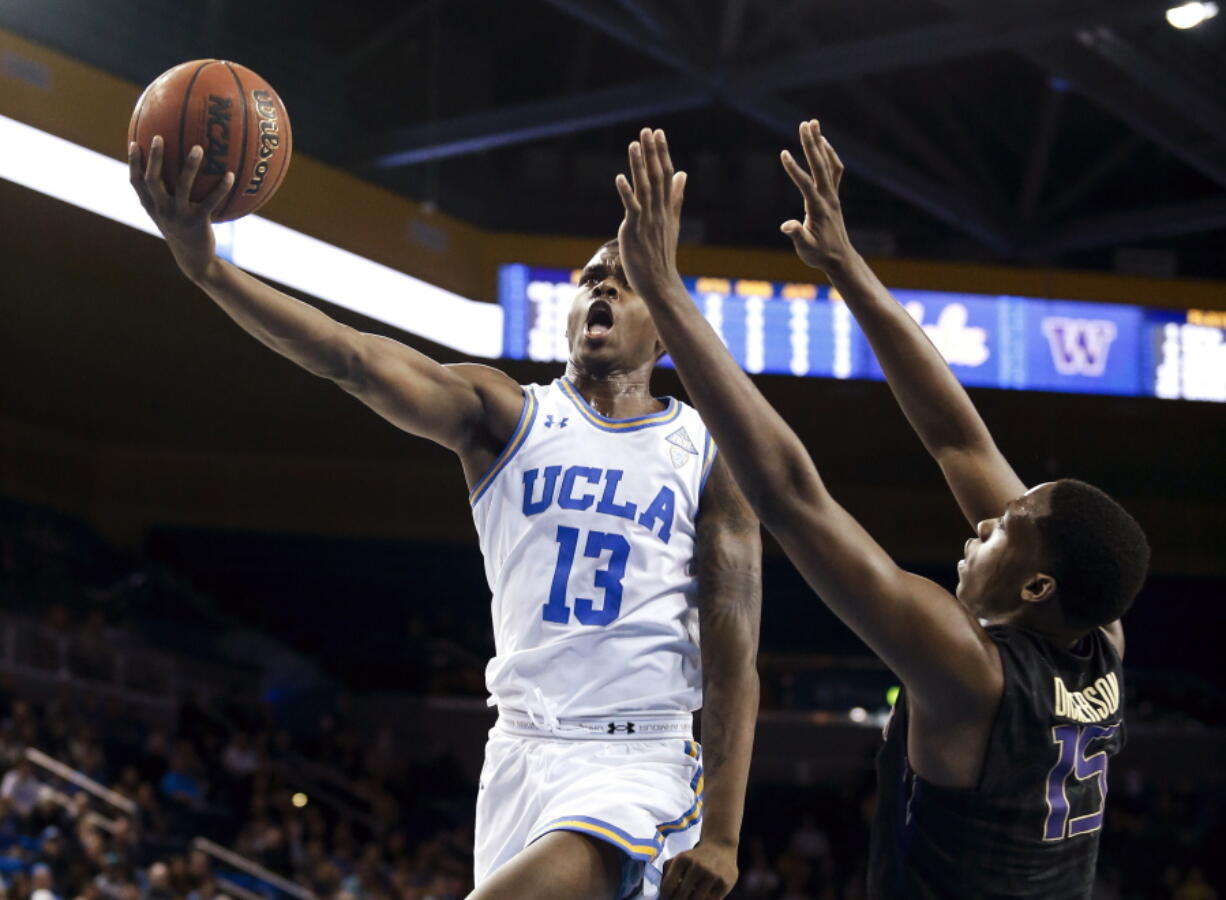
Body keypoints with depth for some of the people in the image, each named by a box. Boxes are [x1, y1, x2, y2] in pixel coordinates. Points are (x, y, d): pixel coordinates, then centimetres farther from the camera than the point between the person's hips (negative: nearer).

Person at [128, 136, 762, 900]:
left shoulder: (711, 456, 4)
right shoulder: (505, 417, 6)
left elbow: (735, 658, 0)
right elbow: (358, 360, -12)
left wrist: (721, 833, -10)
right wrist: (207, 267, -29)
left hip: (639, 762, -3)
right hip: (523, 746, 3)